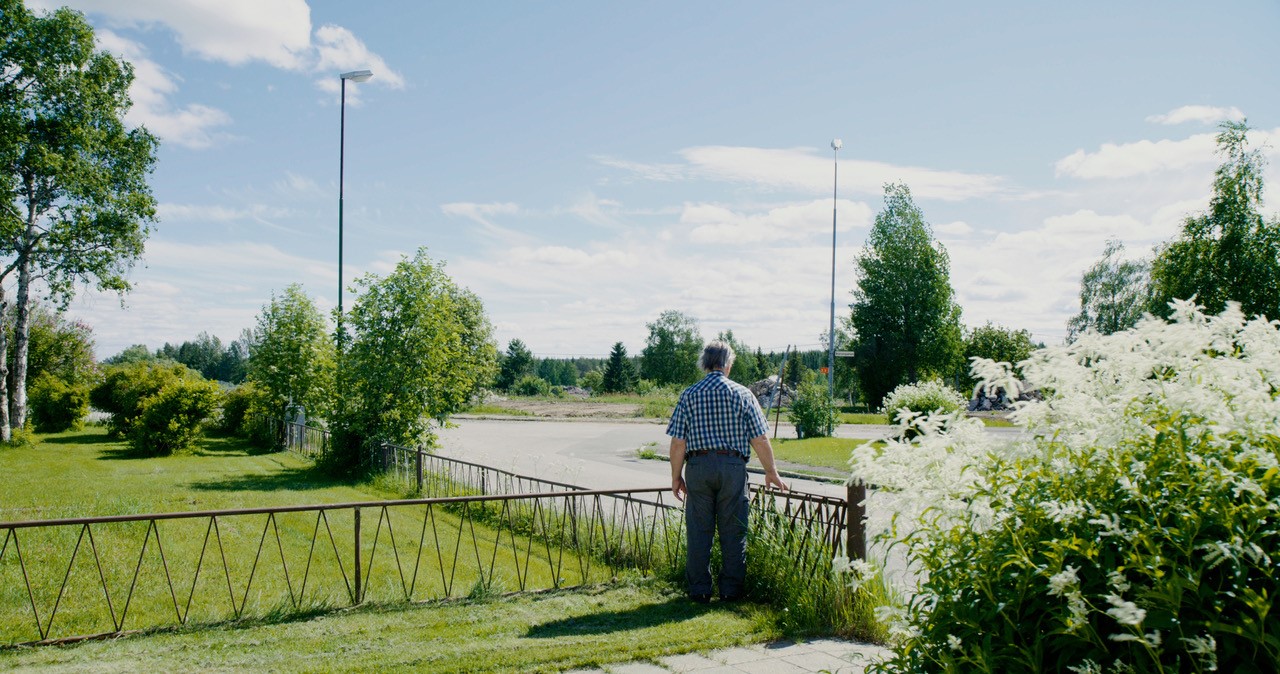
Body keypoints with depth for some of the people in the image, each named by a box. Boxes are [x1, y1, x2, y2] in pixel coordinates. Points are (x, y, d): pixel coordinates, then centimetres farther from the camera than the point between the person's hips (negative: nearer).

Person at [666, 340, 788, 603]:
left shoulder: (689, 395, 2)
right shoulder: (742, 394, 1)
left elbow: (678, 442, -1)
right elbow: (760, 440, 0)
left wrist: (676, 476, 9)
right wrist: (771, 472, 13)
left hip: (698, 466, 1)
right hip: (733, 466, 0)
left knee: (699, 532, 7)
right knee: (733, 532, 7)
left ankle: (699, 591, 11)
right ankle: (731, 591, 13)